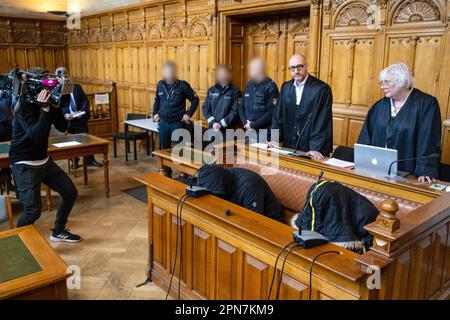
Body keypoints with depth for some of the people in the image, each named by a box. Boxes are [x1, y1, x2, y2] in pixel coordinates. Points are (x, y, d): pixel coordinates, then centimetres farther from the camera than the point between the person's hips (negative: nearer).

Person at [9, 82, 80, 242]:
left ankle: (58, 232, 27)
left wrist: (55, 107, -13)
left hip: (44, 160, 8)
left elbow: (62, 127, -1)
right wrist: (45, 109, -33)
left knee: (70, 192, 8)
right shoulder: (24, 107, -19)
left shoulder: (47, 103, 2)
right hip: (24, 164, -8)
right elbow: (36, 135, -30)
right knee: (33, 210, -14)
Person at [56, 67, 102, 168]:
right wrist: (64, 114, -20)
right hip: (67, 120, -1)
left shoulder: (77, 87, 6)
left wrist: (82, 111, -12)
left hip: (80, 118, 1)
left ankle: (90, 160, 16)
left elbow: (85, 100, 4)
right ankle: (74, 162, 22)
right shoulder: (56, 90, -1)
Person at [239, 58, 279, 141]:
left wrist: (253, 125, -13)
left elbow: (271, 112, -14)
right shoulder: (249, 85, 12)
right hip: (248, 131, 6)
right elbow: (241, 108, 15)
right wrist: (245, 122, -3)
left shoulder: (270, 86, -7)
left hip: (264, 133, -5)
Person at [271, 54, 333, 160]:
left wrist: (316, 148, -22)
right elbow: (278, 116, 8)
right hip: (289, 147, 4)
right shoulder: (285, 87, 7)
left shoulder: (322, 88, -9)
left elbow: (322, 122, -15)